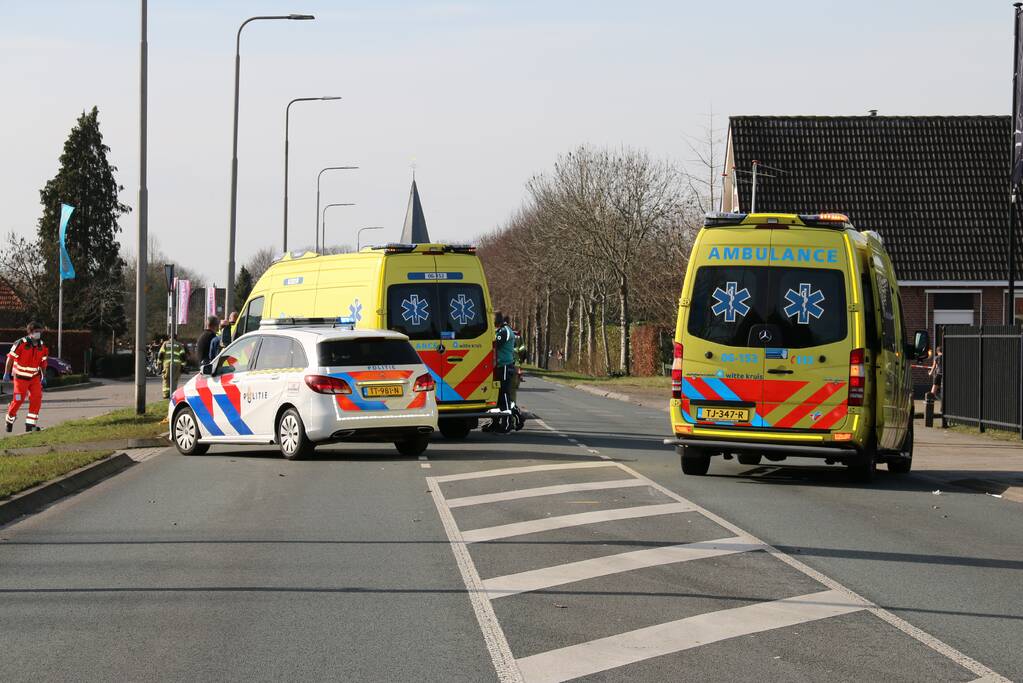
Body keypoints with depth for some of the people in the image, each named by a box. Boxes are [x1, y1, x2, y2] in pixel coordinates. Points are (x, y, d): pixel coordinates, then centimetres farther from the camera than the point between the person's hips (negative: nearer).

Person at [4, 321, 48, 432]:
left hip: (34, 377, 5)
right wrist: (6, 374, -11)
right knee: (18, 400, -3)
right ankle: (10, 420, 23)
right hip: (21, 377, -5)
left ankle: (30, 424, -4)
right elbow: (10, 358, -10)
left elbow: (43, 362, 14)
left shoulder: (42, 346, 2)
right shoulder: (21, 343, -15)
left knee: (37, 398, -9)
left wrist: (43, 377, 12)